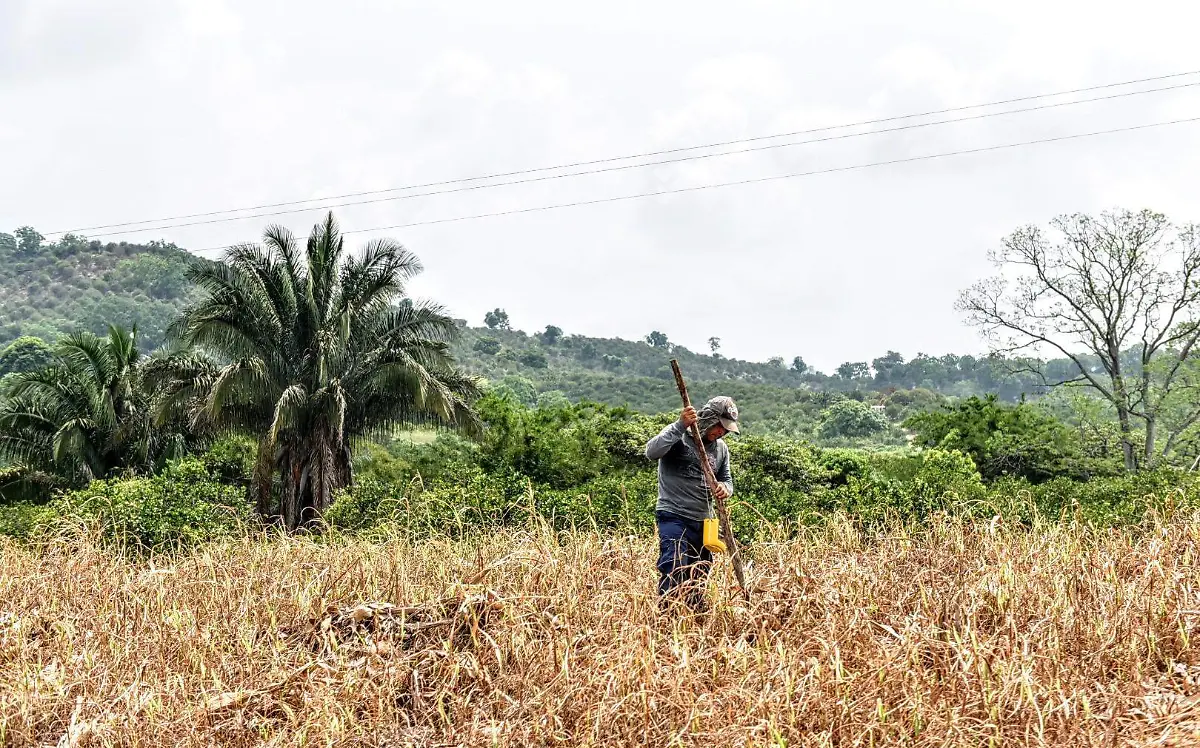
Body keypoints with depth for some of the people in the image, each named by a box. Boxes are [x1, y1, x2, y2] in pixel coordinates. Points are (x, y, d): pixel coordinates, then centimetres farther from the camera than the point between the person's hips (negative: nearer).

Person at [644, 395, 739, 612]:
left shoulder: (721, 448, 12)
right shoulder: (678, 435, -8)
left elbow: (727, 479, 22)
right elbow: (652, 451, -25)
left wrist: (725, 488, -4)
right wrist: (680, 426, -31)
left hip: (703, 521, 7)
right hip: (673, 517, -7)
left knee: (698, 582, 11)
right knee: (674, 572, -21)